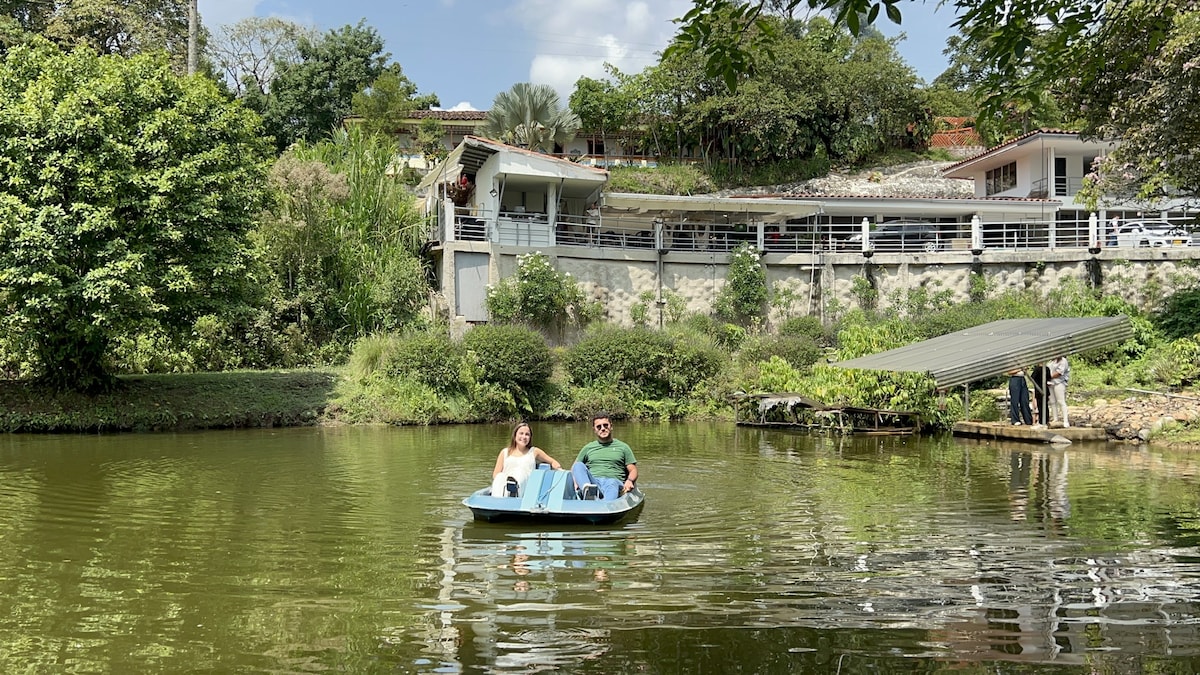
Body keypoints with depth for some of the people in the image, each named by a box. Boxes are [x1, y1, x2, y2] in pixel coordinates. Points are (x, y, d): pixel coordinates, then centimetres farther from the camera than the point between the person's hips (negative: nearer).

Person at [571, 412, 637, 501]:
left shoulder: (623, 447, 21)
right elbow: (574, 468, 25)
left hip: (615, 481, -2)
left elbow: (633, 470, 16)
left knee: (612, 484, -40)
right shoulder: (588, 448, 26)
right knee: (578, 466, -26)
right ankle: (587, 490, -57)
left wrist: (630, 481, -7)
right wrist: (576, 480, 2)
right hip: (592, 482, 2)